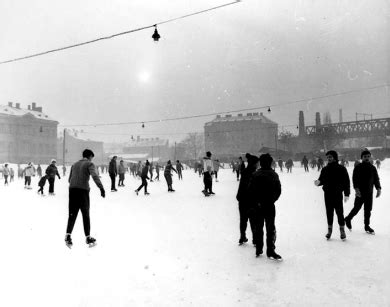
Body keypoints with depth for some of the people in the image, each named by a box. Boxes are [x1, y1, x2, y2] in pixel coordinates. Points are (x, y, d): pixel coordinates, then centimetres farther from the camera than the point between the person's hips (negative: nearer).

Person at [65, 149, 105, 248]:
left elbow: (70, 179, 22)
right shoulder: (89, 164, 1)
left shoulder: (75, 164, 21)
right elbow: (95, 176, -17)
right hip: (83, 190, -5)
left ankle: (68, 236, -3)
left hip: (72, 189, 5)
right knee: (85, 215, 6)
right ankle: (88, 237, 13)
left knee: (72, 214, 9)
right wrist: (101, 188, -24)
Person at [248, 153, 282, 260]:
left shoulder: (255, 175, -7)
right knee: (271, 228, 7)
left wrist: (255, 203, 0)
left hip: (258, 206, 1)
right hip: (270, 206, -1)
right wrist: (271, 200, 7)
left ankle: (258, 250, 19)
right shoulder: (274, 175, -5)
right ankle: (270, 251, 7)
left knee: (258, 227, 13)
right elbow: (278, 191, -2)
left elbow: (250, 191, -9)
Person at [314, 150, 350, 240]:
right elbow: (321, 180, 10)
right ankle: (329, 230, 19)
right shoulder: (325, 169, 6)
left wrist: (347, 194, -6)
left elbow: (346, 182, -2)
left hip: (338, 194, -3)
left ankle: (342, 231, 13)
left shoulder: (341, 169, -3)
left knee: (339, 213, 0)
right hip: (327, 194, 3)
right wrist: (318, 182, -14)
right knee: (329, 213, 9)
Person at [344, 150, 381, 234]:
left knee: (368, 210, 8)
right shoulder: (358, 167, -4)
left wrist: (378, 188, -3)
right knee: (356, 208, -2)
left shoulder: (373, 168, 10)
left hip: (369, 193, 4)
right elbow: (354, 178, -11)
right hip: (360, 192, -4)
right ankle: (348, 219, 22)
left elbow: (376, 179, 11)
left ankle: (367, 226, 20)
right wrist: (356, 188, -23)